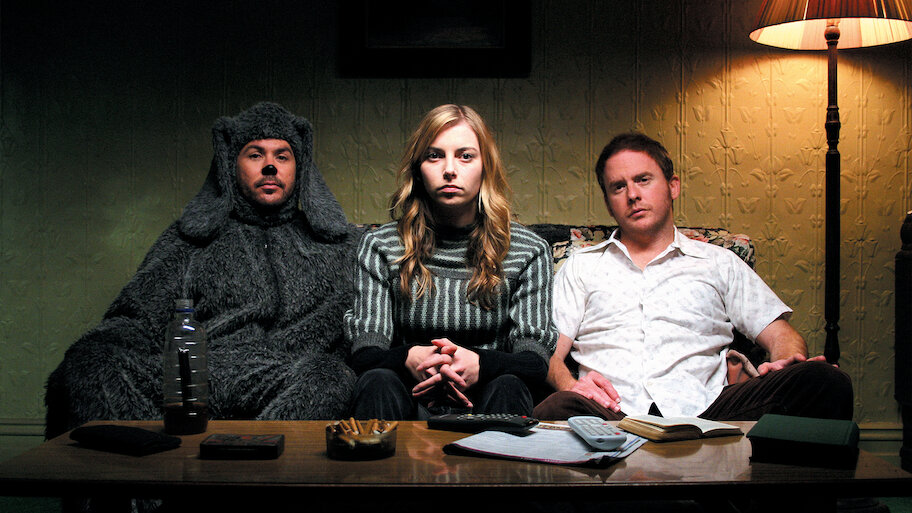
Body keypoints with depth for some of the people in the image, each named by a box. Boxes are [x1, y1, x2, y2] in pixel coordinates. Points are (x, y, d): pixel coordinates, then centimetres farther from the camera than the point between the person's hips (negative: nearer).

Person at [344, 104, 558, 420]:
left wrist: (480, 364, -26)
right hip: (411, 405, 0)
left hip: (484, 406, 0)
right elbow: (364, 352, -1)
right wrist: (408, 359, -26)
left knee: (508, 387, -32)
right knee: (379, 382, -32)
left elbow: (536, 360, -1)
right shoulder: (379, 246, 5)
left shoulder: (529, 250, 4)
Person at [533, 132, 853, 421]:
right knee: (552, 412, -39)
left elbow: (780, 335, 19)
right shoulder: (581, 266, 25)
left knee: (825, 380, -25)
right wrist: (568, 384, -10)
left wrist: (788, 362, -7)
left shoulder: (719, 263, 25)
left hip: (700, 410, 2)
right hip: (612, 414, -1)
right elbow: (550, 351, 15)